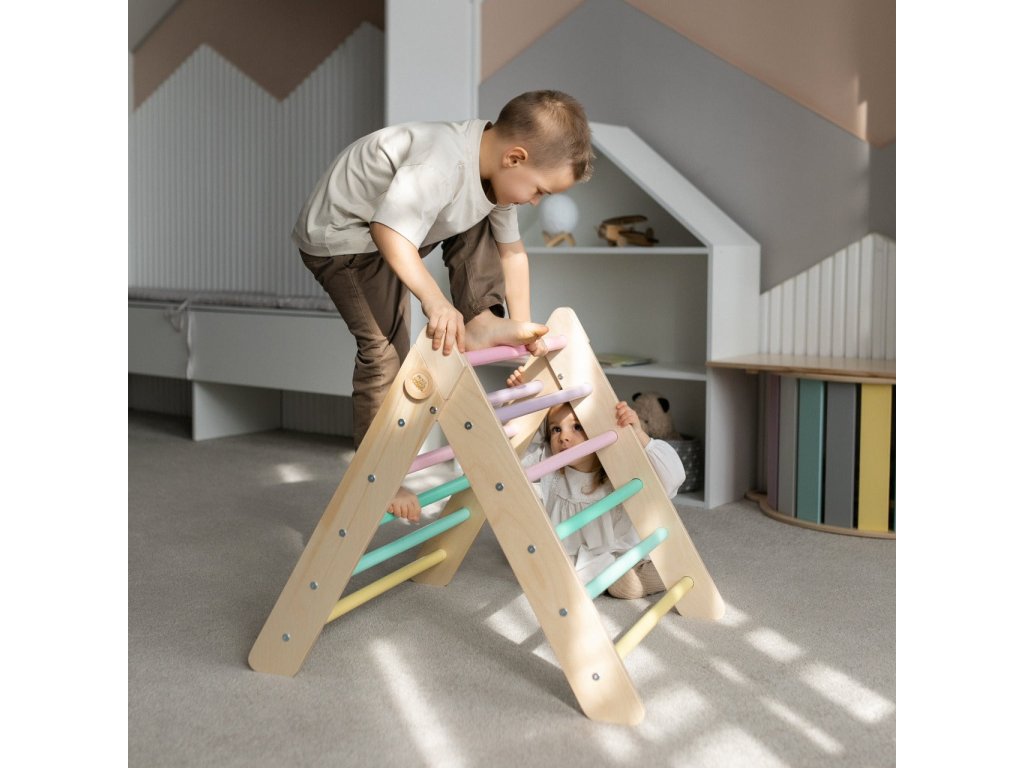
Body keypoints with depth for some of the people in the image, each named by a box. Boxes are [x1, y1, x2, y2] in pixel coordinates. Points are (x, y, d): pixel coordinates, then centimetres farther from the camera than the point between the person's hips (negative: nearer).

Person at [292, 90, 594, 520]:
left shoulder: (498, 171, -6)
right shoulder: (442, 164, -36)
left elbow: (512, 249, 2)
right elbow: (389, 230, -42)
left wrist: (522, 324, -1)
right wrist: (434, 300, -50)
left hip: (391, 232, 8)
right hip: (341, 236, -8)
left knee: (480, 225, 4)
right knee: (383, 346, -13)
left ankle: (481, 323, 1)